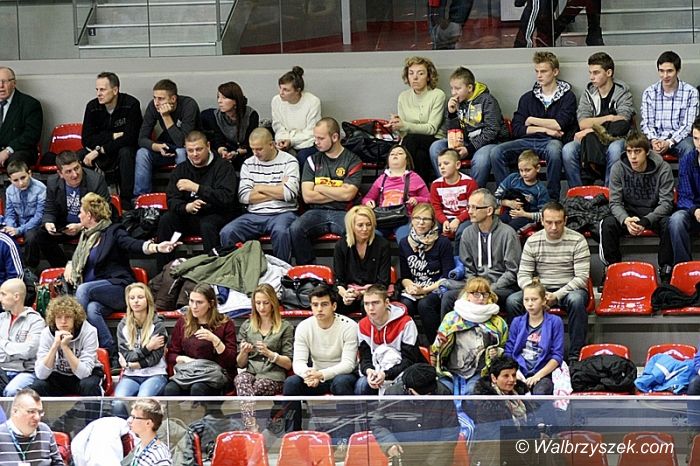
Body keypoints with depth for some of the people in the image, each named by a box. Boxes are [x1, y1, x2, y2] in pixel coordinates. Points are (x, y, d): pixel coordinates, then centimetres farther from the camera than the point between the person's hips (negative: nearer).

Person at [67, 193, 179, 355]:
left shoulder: (113, 232, -1)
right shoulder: (86, 235, 22)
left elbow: (133, 244, -19)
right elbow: (78, 258, 40)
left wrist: (156, 247, -38)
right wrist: (70, 264, 17)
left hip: (119, 288, -5)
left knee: (84, 289, -32)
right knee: (92, 309, -30)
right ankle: (112, 353, -33)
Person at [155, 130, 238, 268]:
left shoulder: (223, 167, -7)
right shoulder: (181, 170, 9)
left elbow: (226, 197, -21)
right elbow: (172, 200, 0)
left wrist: (196, 188, -29)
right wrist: (186, 207, -24)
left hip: (216, 215, -5)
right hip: (190, 218, 5)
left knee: (207, 225, -37)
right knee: (165, 221, -21)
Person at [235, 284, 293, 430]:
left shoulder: (285, 327, 10)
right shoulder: (247, 326, 19)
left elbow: (288, 363, 5)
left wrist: (270, 354, -13)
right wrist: (243, 353, -6)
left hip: (273, 376, -2)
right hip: (250, 372, 2)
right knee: (242, 380, -37)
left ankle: (248, 428, -46)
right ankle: (253, 428, -55)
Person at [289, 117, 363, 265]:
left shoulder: (353, 161, 6)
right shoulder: (313, 160, 15)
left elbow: (348, 194, -7)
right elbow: (307, 196, 4)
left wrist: (320, 188, 3)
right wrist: (338, 194, 0)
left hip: (342, 213, -2)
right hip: (317, 212, 2)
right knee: (295, 229, -30)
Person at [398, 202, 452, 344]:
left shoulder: (443, 243, -1)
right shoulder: (405, 244, 11)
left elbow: (447, 276, -5)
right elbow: (404, 276, 14)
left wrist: (425, 290, -15)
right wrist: (410, 286, -9)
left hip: (437, 290, -3)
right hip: (414, 290, 3)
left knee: (425, 304, -35)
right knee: (404, 305, -31)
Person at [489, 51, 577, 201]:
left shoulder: (567, 97, 7)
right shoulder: (527, 98, 18)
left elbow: (559, 125, -8)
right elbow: (517, 129, 7)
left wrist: (532, 121, 3)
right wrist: (545, 129, -5)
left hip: (552, 141, -4)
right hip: (528, 141, 4)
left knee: (553, 150, -41)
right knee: (496, 152, -22)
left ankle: (552, 198, -30)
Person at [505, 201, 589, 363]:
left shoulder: (577, 240, -6)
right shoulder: (532, 242, 3)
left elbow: (581, 277, -11)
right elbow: (523, 275, 3)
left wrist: (557, 295, -23)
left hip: (569, 290, -3)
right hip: (540, 290, 3)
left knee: (576, 299, -39)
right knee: (512, 301, -24)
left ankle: (575, 356, -34)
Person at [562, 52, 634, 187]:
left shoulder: (623, 92, 2)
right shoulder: (588, 93, 12)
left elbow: (622, 123, -12)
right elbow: (582, 123, -2)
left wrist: (592, 127, -12)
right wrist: (609, 118, -10)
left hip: (616, 138, -3)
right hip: (591, 140, 3)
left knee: (614, 149, -40)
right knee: (567, 150, -27)